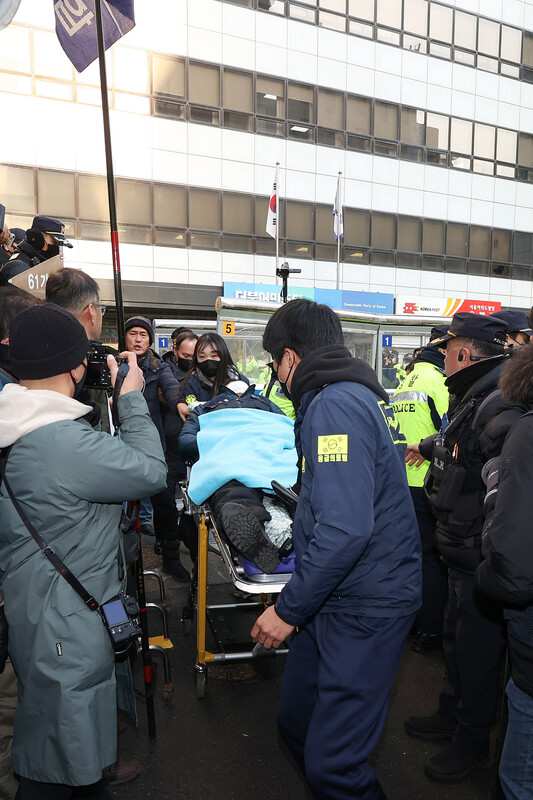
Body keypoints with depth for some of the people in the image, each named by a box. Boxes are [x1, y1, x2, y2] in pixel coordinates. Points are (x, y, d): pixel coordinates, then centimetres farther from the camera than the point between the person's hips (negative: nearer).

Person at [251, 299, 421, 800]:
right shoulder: (363, 393, 12)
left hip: (365, 608, -10)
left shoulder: (334, 406, -20)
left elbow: (344, 531, -28)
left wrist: (288, 609, -18)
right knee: (296, 721, 19)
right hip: (338, 598, 10)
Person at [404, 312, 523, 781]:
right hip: (464, 553, 9)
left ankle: (473, 742, 32)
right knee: (456, 638, 24)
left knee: (476, 649, 10)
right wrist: (426, 447, 47)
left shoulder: (500, 410, -27)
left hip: (483, 564, -9)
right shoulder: (475, 400, 8)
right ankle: (452, 713, 45)